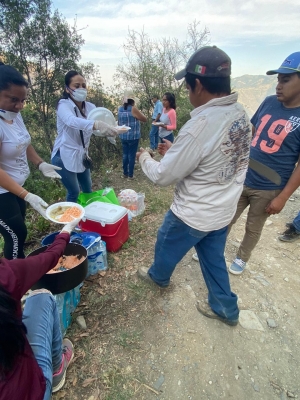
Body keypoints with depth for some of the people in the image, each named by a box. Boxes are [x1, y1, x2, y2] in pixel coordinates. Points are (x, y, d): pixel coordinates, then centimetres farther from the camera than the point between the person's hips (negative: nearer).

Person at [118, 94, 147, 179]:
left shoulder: (120, 109, 5)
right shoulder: (133, 109, -15)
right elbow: (144, 119, -8)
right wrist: (139, 112, 4)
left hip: (123, 136, 6)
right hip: (133, 136, -6)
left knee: (125, 154, 15)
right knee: (132, 155, 2)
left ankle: (125, 173, 24)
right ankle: (130, 175, 9)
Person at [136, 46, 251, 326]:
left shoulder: (199, 126, -31)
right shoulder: (241, 115, -3)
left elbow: (163, 176, -22)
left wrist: (144, 157, -2)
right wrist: (176, 150, 9)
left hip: (193, 214, -7)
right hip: (223, 209, 7)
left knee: (166, 246, 23)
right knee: (214, 258, 26)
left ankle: (158, 276, 54)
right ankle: (225, 309, 44)